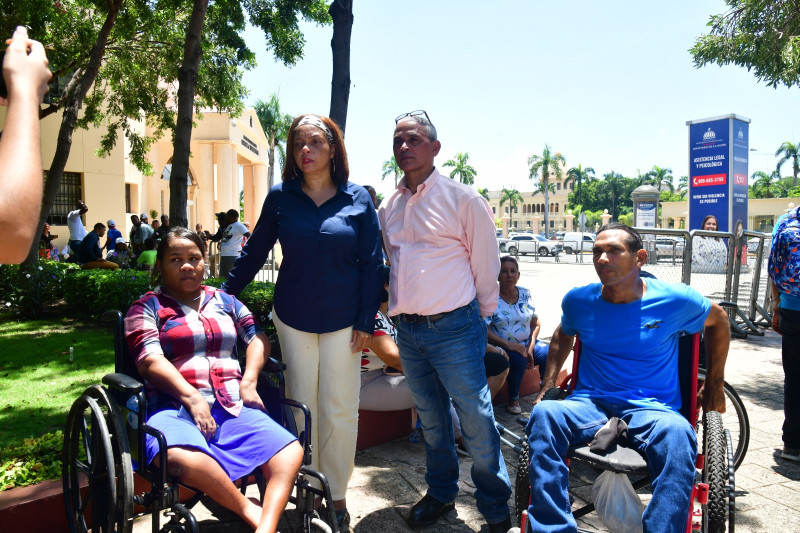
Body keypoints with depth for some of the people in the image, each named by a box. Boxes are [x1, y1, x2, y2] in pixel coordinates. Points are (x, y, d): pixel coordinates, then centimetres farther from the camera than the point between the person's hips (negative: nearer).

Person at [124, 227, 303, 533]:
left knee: (290, 451, -18)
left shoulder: (224, 301, 22)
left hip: (233, 407, 4)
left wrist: (248, 383, -1)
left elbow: (258, 337, 17)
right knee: (181, 457, -38)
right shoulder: (147, 307, 9)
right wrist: (192, 398, -17)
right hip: (175, 407, -4)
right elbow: (150, 361, -5)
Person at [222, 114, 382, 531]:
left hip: (342, 321, -1)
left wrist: (366, 321, -6)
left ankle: (337, 495, 24)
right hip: (294, 319, 1)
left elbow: (371, 263, -2)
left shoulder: (358, 199, -2)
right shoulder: (280, 197, 2)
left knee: (339, 410, 6)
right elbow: (254, 252, 8)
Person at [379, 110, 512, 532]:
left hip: (454, 327, -5)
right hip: (407, 329, 5)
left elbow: (485, 264, -1)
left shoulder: (463, 199, -6)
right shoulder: (388, 208, 9)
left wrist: (480, 317, 5)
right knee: (430, 417, 18)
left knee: (475, 419, 2)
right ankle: (440, 493, 37)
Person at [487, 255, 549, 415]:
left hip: (526, 343, 5)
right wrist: (507, 344, -25)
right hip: (502, 346, -4)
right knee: (518, 359, -34)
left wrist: (530, 349, -5)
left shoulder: (525, 294, 7)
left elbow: (535, 324, 9)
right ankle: (513, 399, -9)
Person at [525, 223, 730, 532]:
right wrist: (548, 383, 15)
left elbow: (718, 320, 19)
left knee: (678, 434, -38)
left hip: (652, 409, -1)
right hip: (590, 405, 2)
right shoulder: (578, 300, 5)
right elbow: (563, 334, 26)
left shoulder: (675, 300, -1)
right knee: (543, 415, -31)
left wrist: (714, 386, 21)